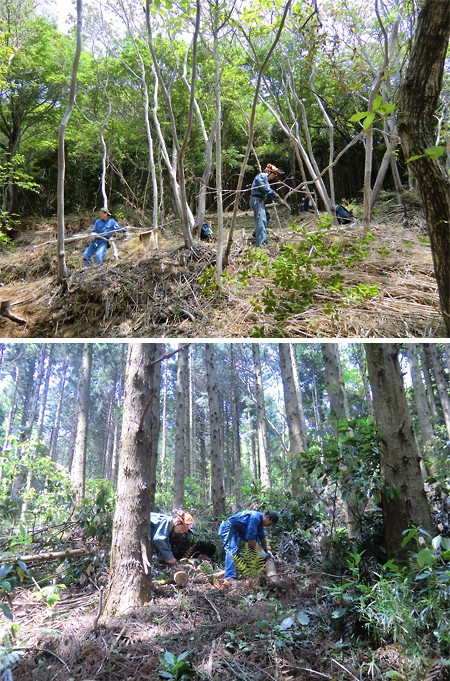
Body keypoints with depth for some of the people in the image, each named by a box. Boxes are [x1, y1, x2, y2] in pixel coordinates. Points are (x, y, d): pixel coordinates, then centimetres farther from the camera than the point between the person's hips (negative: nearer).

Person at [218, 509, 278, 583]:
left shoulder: (260, 519, 8)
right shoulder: (255, 518, -24)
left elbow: (262, 537, 20)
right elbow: (250, 537, -24)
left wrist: (266, 552, 23)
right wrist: (260, 550, -13)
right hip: (227, 528, -10)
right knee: (231, 550, -27)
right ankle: (229, 577, -34)